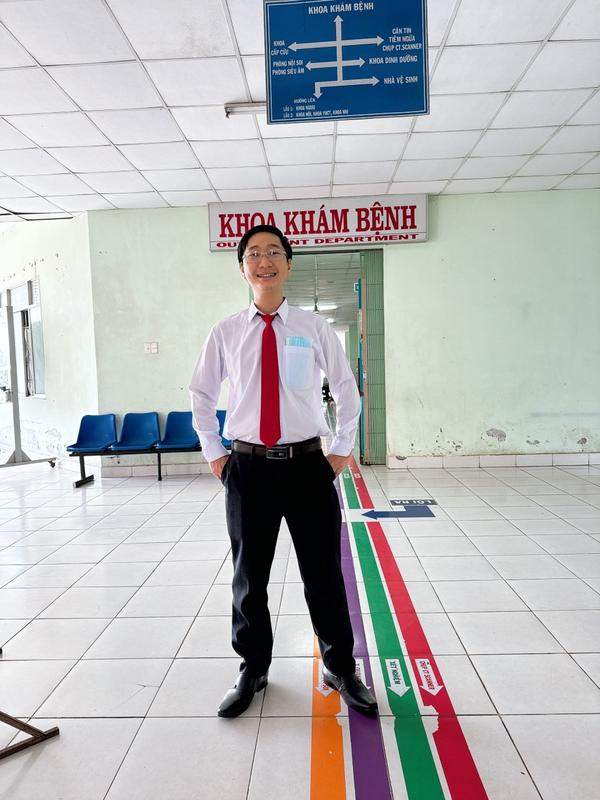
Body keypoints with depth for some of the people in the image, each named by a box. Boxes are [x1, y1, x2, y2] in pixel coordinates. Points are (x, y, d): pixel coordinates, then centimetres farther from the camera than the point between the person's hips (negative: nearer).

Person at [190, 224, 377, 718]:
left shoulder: (314, 328, -1)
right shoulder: (225, 333, 1)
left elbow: (347, 390, 9)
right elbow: (201, 395, 13)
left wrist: (342, 451, 6)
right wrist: (215, 454, 7)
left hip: (308, 464, 0)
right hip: (248, 468, 1)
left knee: (324, 574, 11)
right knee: (249, 576, 13)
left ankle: (341, 669, 34)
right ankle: (252, 671, 37)